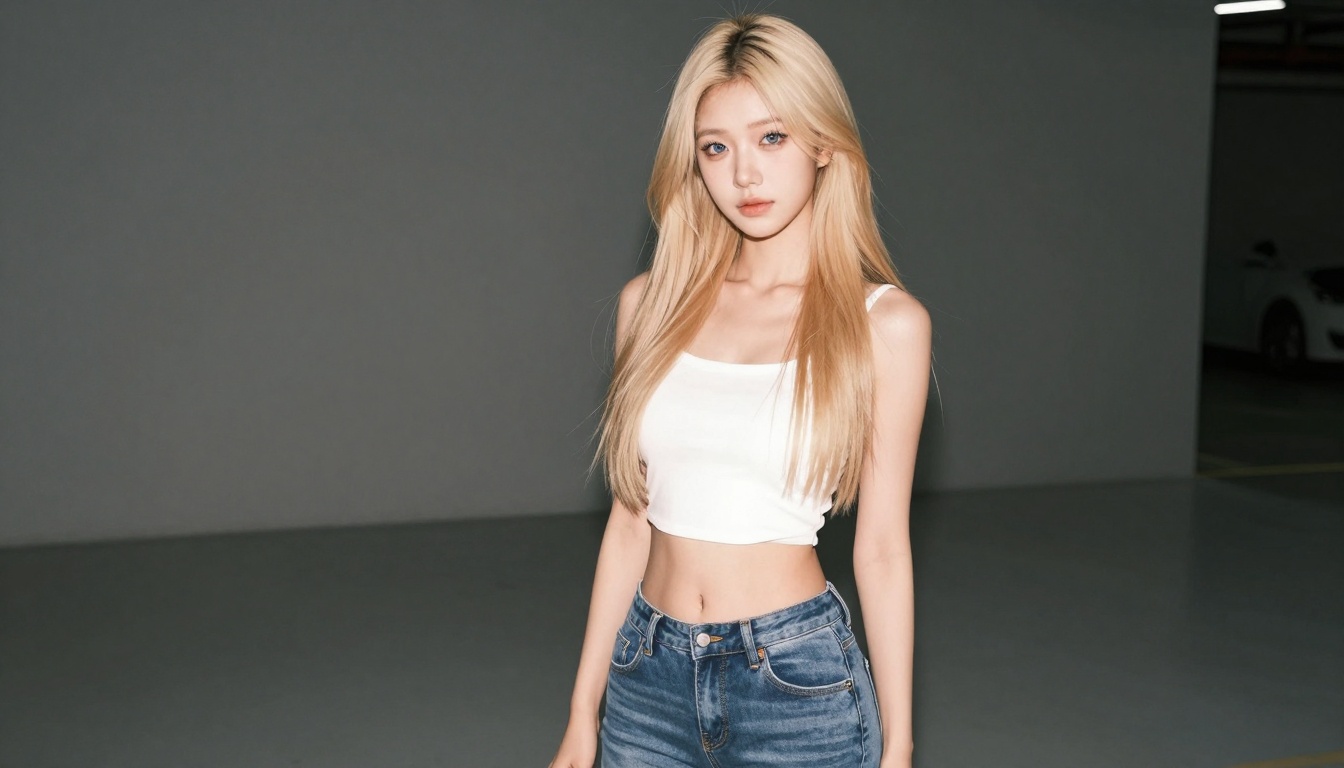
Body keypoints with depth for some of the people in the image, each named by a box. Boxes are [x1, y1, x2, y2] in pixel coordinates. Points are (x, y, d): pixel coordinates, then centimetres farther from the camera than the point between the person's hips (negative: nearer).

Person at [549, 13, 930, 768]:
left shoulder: (884, 323, -7)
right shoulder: (653, 303, 3)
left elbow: (882, 544, -3)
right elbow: (632, 517, 7)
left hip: (797, 682, -3)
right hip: (650, 676, 3)